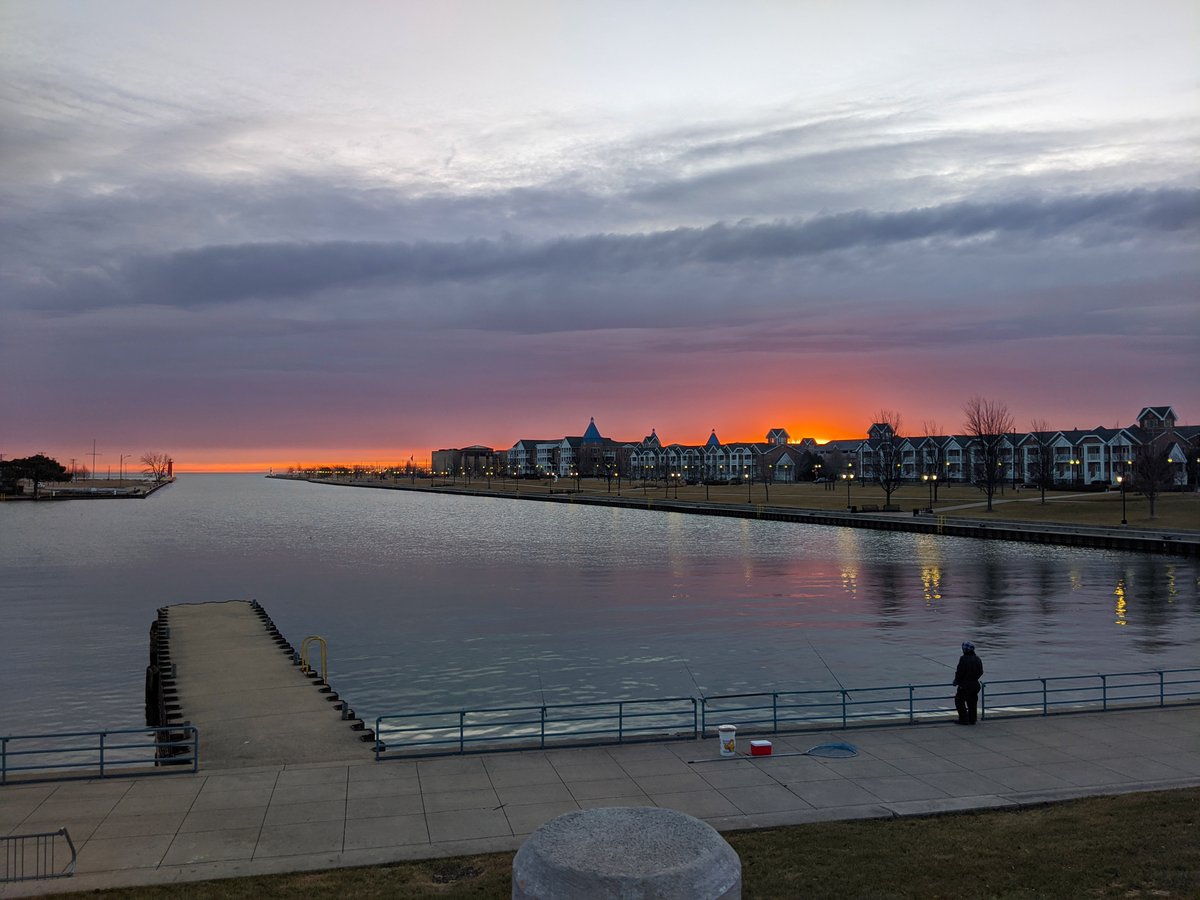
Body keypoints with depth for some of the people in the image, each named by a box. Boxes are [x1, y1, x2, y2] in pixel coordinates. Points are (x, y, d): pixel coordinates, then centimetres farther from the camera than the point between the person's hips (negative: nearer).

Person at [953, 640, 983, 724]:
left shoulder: (963, 659, -18)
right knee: (972, 702, 16)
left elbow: (960, 672, -17)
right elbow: (981, 672, 10)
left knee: (959, 701, 5)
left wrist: (956, 681, -1)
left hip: (964, 685, -7)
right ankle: (972, 720, 21)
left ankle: (964, 719, 2)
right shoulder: (978, 659, 4)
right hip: (975, 684, 7)